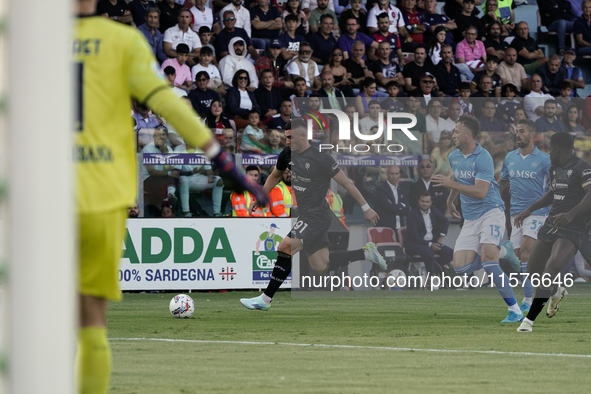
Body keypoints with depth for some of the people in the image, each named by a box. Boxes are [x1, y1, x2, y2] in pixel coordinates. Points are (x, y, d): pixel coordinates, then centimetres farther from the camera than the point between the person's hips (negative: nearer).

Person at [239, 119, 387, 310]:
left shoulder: (320, 158, -16)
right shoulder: (287, 155, 5)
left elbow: (346, 182, -12)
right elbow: (275, 176, 25)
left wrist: (366, 208, -9)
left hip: (316, 216, -8)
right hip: (304, 214, 8)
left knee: (284, 249, -19)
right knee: (321, 267, 9)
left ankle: (265, 299, -14)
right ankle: (366, 253, 24)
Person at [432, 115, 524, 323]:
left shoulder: (483, 158, -15)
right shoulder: (454, 156, 10)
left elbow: (480, 192, -24)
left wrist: (450, 184, -25)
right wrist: (450, 200, 43)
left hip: (491, 211, -7)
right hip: (470, 218, 7)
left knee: (488, 259, -26)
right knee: (460, 266, -9)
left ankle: (515, 310, -22)